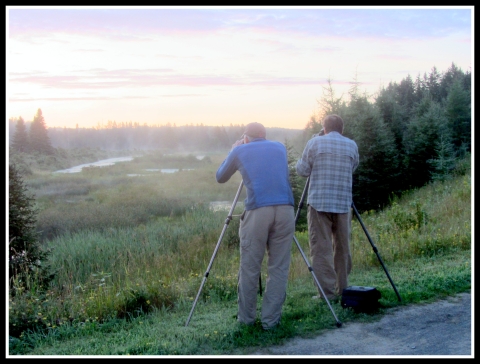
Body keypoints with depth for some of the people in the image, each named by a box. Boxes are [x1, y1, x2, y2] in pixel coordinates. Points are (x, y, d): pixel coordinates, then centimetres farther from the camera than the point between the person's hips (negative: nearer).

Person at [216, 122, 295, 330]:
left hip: (257, 212, -2)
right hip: (285, 210, 3)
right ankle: (270, 320, 9)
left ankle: (246, 318, 16)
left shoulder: (240, 151, 14)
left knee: (249, 268, 9)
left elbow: (220, 178, 27)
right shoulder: (280, 147, 22)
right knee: (279, 268, 8)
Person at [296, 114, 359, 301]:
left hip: (319, 203, -3)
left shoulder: (314, 143, -1)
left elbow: (302, 170, 3)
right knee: (342, 248, 11)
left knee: (321, 249, -2)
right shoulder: (352, 145, 6)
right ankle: (343, 290, 16)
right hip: (343, 204, 3)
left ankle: (327, 292, -5)